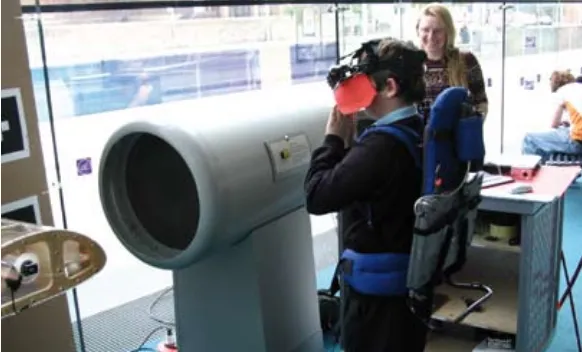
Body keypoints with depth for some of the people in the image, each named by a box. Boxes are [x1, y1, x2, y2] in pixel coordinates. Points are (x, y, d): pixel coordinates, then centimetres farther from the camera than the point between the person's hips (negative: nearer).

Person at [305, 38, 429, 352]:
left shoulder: (381, 144, -27)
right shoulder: (419, 133, 4)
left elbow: (317, 196, -24)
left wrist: (335, 138, -15)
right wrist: (348, 142, -1)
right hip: (411, 274, 9)